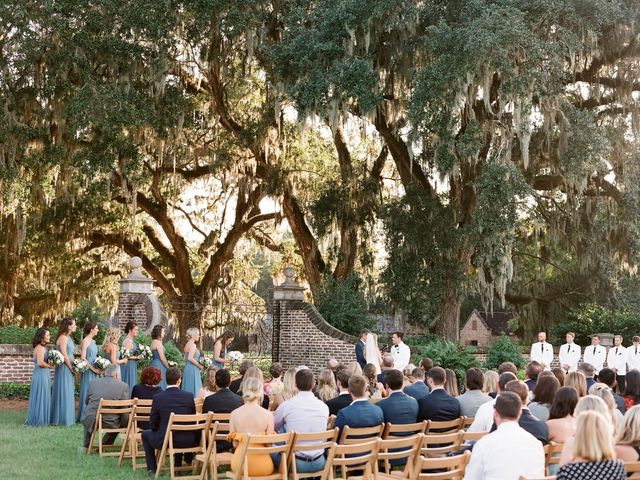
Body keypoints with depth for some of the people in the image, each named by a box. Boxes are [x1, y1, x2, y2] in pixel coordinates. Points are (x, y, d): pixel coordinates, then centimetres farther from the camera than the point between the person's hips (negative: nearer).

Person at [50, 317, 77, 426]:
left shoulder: (68, 337, 14)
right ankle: (62, 418, 3)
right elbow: (64, 355, -18)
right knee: (63, 393, -3)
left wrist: (73, 367, 6)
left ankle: (67, 418, 19)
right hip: (64, 368, -9)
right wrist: (72, 368, -12)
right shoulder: (63, 337, -15)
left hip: (68, 368, 9)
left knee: (68, 393, 13)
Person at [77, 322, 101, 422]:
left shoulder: (93, 341, 14)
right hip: (88, 371, -8)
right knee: (87, 392, -4)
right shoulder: (85, 341, -10)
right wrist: (93, 369, -15)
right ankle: (83, 417, 1)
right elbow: (83, 358, -15)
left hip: (94, 371, 8)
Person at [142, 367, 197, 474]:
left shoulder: (158, 397, -9)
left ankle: (152, 468, 25)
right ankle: (178, 466, 40)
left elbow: (153, 425, -2)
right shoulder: (189, 396, -5)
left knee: (146, 434, 28)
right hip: (187, 441, 2)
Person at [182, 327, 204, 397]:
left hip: (187, 367, 9)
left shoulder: (187, 344, 15)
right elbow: (190, 358, -23)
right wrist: (199, 366, -14)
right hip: (192, 369, -9)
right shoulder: (192, 345, -13)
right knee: (193, 389, -7)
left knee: (188, 389, 10)